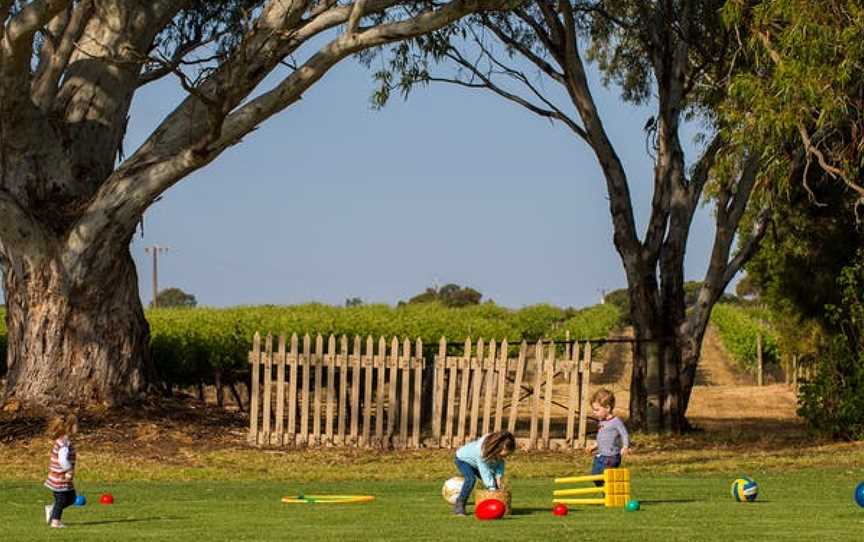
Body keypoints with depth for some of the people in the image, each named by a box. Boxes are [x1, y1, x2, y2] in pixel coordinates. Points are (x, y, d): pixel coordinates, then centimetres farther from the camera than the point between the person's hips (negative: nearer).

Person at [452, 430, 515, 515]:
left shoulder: (501, 450, -26)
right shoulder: (482, 449, -44)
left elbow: (500, 462, -9)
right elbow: (485, 471, -41)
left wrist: (498, 476, -23)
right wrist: (492, 489, -41)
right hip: (463, 459, -6)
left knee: (494, 481, -10)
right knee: (471, 479, -31)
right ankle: (459, 505, -21)